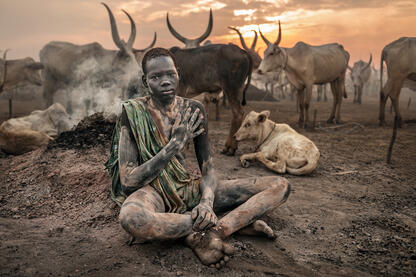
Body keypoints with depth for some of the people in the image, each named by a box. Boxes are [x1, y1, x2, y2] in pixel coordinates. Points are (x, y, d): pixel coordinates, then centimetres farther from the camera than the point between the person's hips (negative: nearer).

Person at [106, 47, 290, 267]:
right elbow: (128, 181, -16)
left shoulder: (193, 110, 1)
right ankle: (236, 221, -26)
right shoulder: (133, 113, -11)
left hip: (186, 189, 4)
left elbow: (207, 169, 2)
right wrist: (174, 145, -21)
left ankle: (203, 235, -27)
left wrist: (207, 201, -20)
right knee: (131, 218, -45)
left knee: (280, 185, -7)